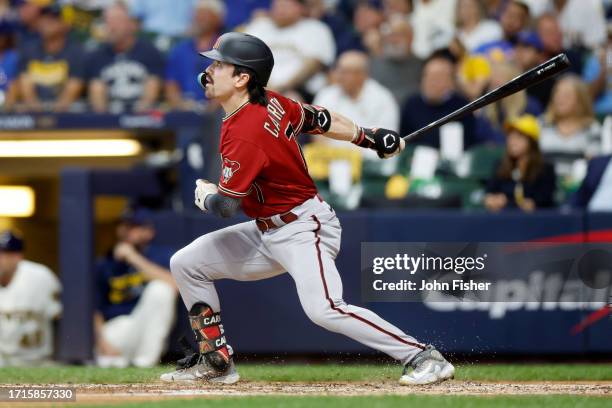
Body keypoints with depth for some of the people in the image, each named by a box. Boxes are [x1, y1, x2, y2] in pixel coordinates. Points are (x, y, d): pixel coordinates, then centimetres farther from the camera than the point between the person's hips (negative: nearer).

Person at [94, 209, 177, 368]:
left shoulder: (161, 255, 0)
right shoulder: (104, 265, 7)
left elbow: (173, 286, -22)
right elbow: (96, 311, 5)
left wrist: (135, 259, -20)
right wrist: (101, 341, -14)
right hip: (115, 327, -1)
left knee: (160, 289, -30)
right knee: (105, 362, -35)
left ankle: (144, 361, -24)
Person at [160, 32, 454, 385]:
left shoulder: (245, 135, -25)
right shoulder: (271, 103, 0)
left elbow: (224, 205, -21)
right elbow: (320, 120, 13)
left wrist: (204, 193, 2)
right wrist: (372, 138, 23)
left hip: (303, 230, -11)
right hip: (268, 233, 11)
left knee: (324, 309, -28)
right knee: (187, 264, 9)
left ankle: (425, 358, -22)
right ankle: (216, 362, 17)